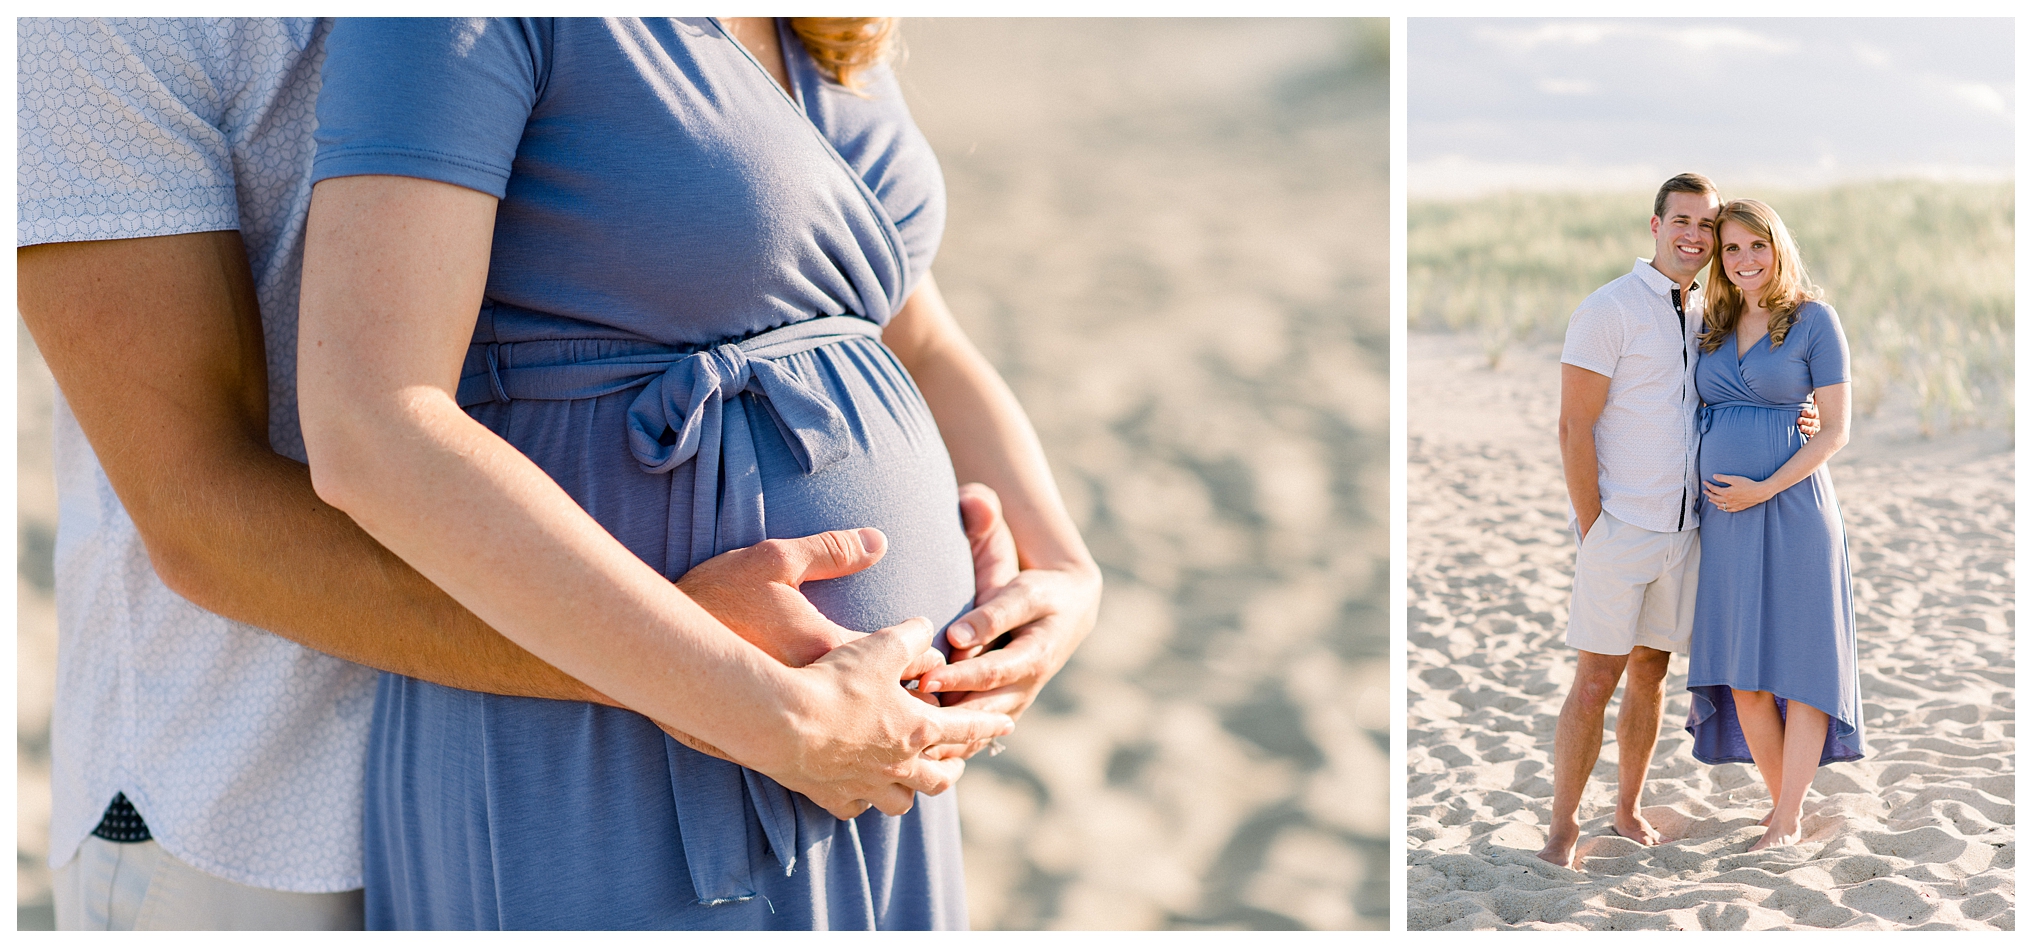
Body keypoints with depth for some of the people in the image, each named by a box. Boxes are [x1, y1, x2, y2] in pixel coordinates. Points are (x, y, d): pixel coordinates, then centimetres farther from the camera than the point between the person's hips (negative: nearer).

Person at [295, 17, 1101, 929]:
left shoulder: (803, 35, 7)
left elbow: (923, 360, 12)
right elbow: (369, 436, -26)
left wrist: (1070, 582, -7)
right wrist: (784, 718, -25)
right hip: (604, 779, -8)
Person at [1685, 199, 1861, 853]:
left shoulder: (1813, 319, -3)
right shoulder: (1714, 327, 12)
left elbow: (1835, 430, -6)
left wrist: (1764, 489, -15)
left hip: (1791, 511, -5)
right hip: (1723, 517, 5)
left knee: (1798, 663, -1)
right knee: (1741, 673, 5)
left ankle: (1787, 821, 6)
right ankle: (1781, 796, 21)